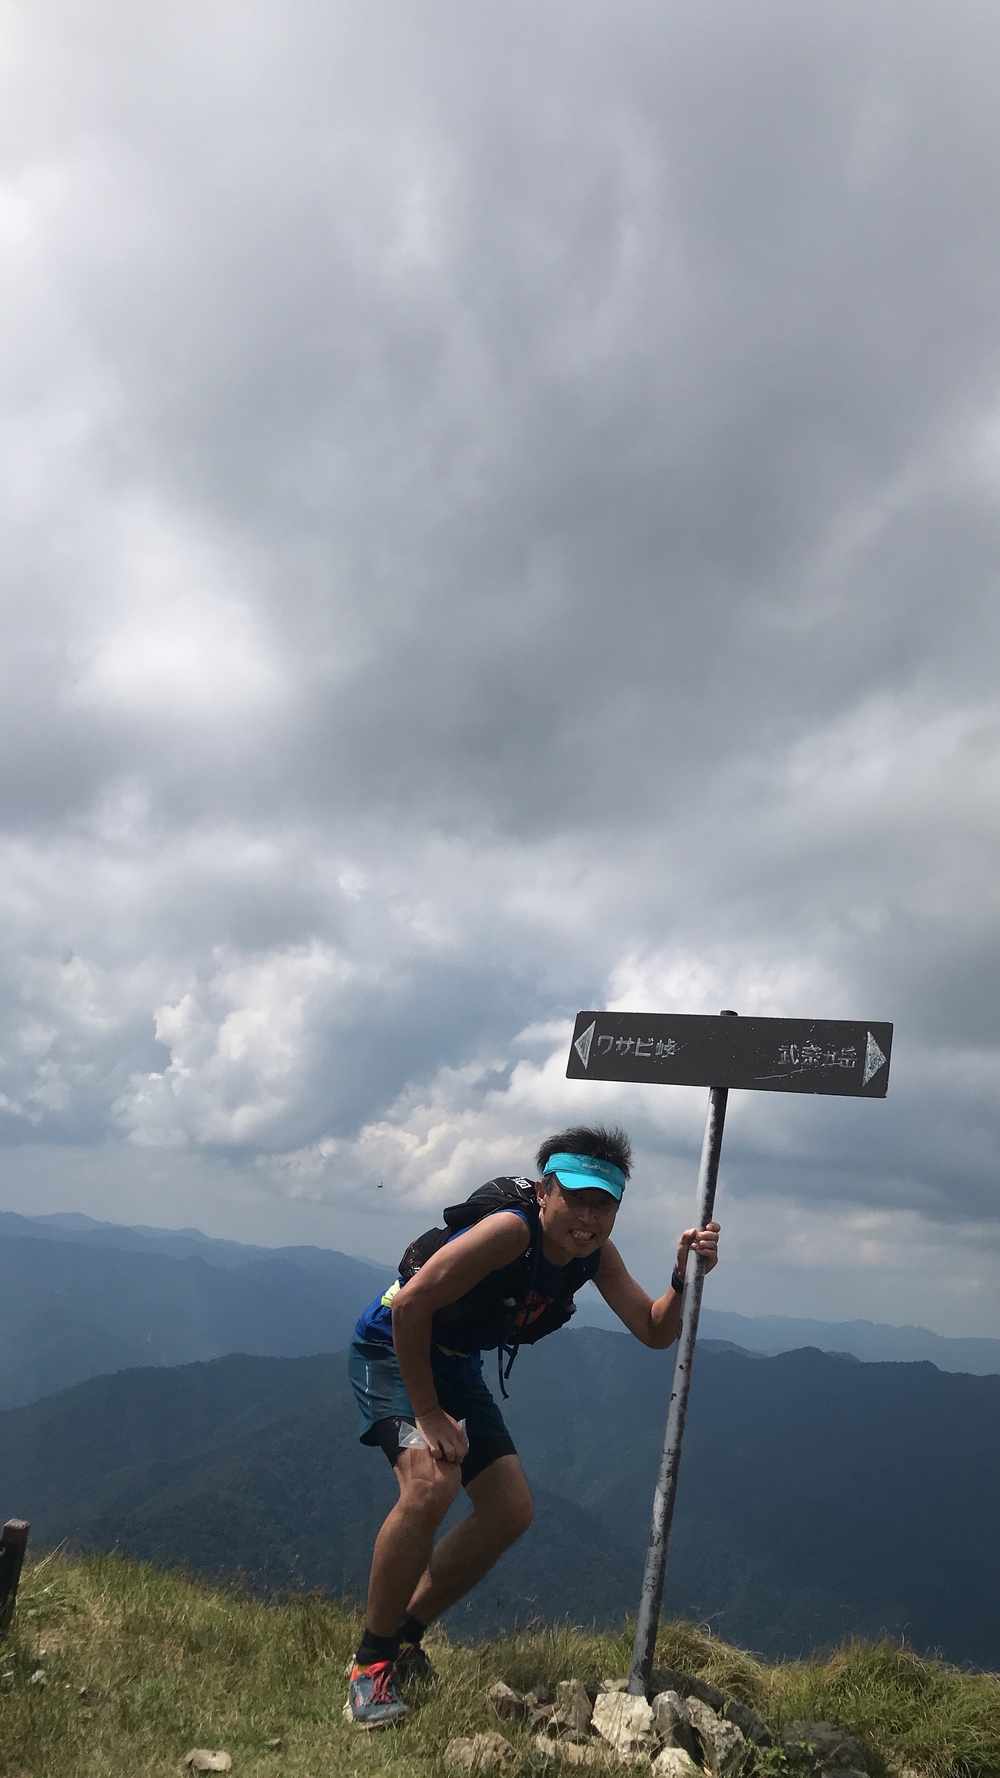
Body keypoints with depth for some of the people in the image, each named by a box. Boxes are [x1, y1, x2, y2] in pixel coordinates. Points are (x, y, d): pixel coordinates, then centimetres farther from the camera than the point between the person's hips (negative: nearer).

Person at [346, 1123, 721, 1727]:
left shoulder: (596, 1254, -10)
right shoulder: (510, 1230, -34)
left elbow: (655, 1332, -7)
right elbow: (410, 1305, -34)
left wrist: (685, 1276, -26)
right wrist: (428, 1413, -26)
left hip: (456, 1364, 8)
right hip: (392, 1351, -8)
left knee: (511, 1511, 2)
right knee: (432, 1482, -28)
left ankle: (406, 1633, 19)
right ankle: (372, 1659, -9)